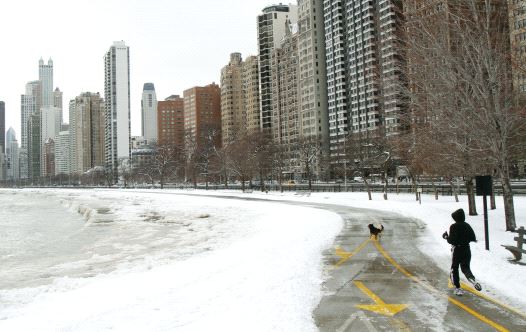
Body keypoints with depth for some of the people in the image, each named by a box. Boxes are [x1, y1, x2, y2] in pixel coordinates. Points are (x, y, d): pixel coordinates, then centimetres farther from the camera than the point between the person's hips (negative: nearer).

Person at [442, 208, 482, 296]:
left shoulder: (453, 227, -14)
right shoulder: (467, 226, 1)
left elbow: (451, 240, -18)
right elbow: (473, 238, 3)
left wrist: (446, 236, 0)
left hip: (457, 250, -4)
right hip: (466, 250, 4)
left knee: (454, 269, 11)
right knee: (465, 268, 14)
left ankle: (457, 288, 8)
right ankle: (473, 280, -14)